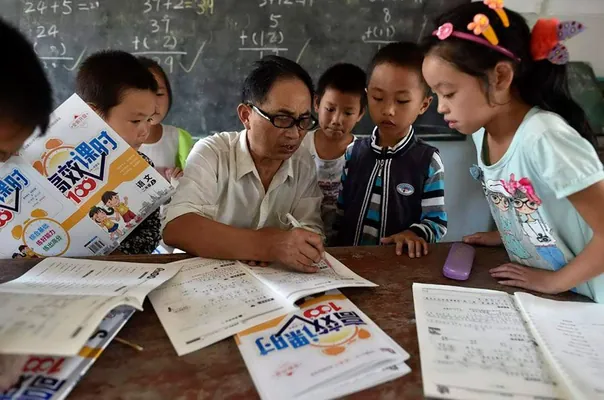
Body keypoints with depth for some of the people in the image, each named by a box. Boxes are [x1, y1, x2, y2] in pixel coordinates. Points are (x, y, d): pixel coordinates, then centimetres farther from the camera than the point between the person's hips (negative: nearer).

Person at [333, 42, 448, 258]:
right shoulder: (352, 153, 5)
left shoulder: (428, 161, -3)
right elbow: (338, 214, 10)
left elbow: (437, 221, -2)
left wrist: (415, 233, -20)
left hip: (400, 259, 0)